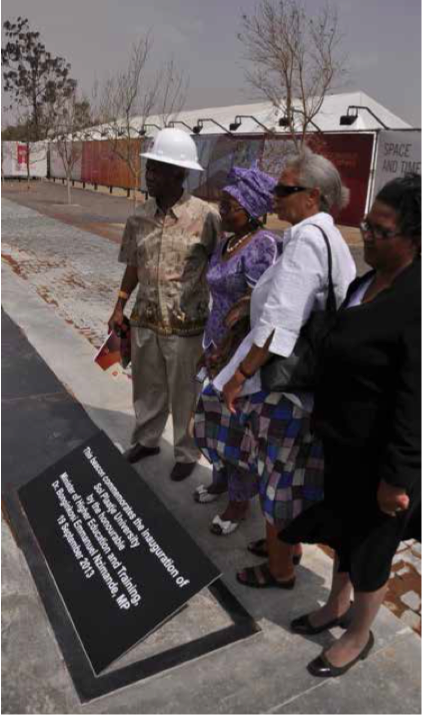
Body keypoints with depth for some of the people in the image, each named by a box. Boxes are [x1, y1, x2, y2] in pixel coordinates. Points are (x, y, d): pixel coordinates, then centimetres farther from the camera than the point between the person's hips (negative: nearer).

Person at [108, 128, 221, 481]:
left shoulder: (206, 217, -15)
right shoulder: (140, 217, 0)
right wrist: (120, 306, 10)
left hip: (186, 325, -4)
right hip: (145, 320, 5)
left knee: (184, 394, 11)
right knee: (147, 386, 21)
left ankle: (187, 453, 33)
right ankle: (146, 439, 45)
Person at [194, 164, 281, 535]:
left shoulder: (263, 246, -18)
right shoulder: (224, 244, 9)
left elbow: (254, 306, -23)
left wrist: (225, 349, -21)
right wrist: (211, 345, 16)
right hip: (219, 343, 8)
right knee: (213, 415, 19)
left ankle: (240, 500, 24)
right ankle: (222, 477, 43)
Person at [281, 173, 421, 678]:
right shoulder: (365, 283, 3)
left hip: (379, 456, -8)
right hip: (343, 444, 8)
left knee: (369, 545, 14)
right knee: (342, 528, 25)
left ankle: (359, 636, 39)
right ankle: (338, 606, 50)